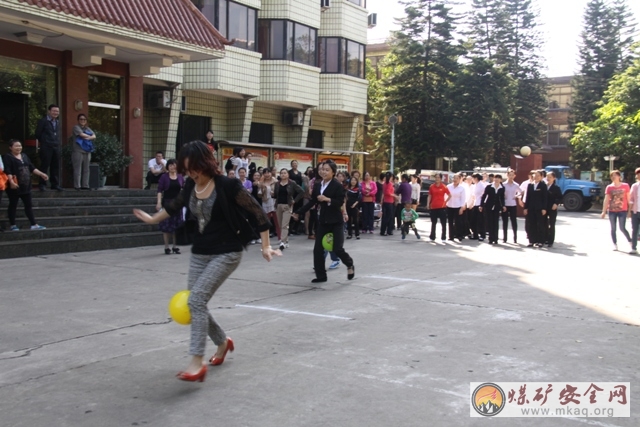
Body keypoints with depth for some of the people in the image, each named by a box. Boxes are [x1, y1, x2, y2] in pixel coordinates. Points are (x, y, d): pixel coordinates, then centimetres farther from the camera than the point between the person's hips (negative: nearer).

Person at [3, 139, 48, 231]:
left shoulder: (24, 156, 13)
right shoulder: (8, 157, -10)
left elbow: (32, 167, 17)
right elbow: (7, 171, -20)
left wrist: (42, 174, 11)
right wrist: (11, 182, -32)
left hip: (25, 186, 7)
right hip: (15, 187, -7)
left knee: (29, 205, 8)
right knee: (13, 205, 4)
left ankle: (34, 224, 10)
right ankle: (12, 225, 13)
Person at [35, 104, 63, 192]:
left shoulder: (58, 122, 16)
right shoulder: (43, 121, -4)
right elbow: (38, 134, -3)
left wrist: (59, 143, 8)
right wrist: (43, 142, 5)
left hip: (56, 147, 6)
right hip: (46, 148, -6)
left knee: (56, 166, 7)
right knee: (44, 166, -2)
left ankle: (55, 184, 13)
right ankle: (42, 185, 3)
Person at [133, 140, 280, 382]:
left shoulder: (227, 186, -17)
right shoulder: (190, 186, 1)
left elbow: (257, 213, -12)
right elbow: (175, 206, 23)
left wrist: (265, 246, -13)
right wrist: (152, 219, 34)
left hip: (226, 253, -7)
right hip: (199, 253, 7)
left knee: (196, 300, -21)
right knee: (195, 305, 7)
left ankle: (197, 363, -19)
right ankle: (223, 342, 34)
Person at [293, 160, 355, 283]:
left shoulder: (338, 186, -10)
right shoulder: (318, 186, 6)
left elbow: (340, 202, -16)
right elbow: (312, 202, 12)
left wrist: (327, 199, -29)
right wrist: (298, 212, 11)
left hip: (336, 221, -6)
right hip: (323, 221, 6)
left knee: (337, 249, -7)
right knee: (318, 249, 1)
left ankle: (350, 265, 23)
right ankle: (321, 276, 12)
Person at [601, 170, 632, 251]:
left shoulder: (625, 186, 0)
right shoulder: (609, 187, 3)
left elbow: (628, 198, 5)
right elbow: (606, 200, 4)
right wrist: (604, 212, 0)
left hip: (622, 210, -2)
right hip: (612, 211, 2)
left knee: (622, 228, -8)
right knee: (613, 228, 6)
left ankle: (630, 242, 11)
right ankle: (615, 245, 15)